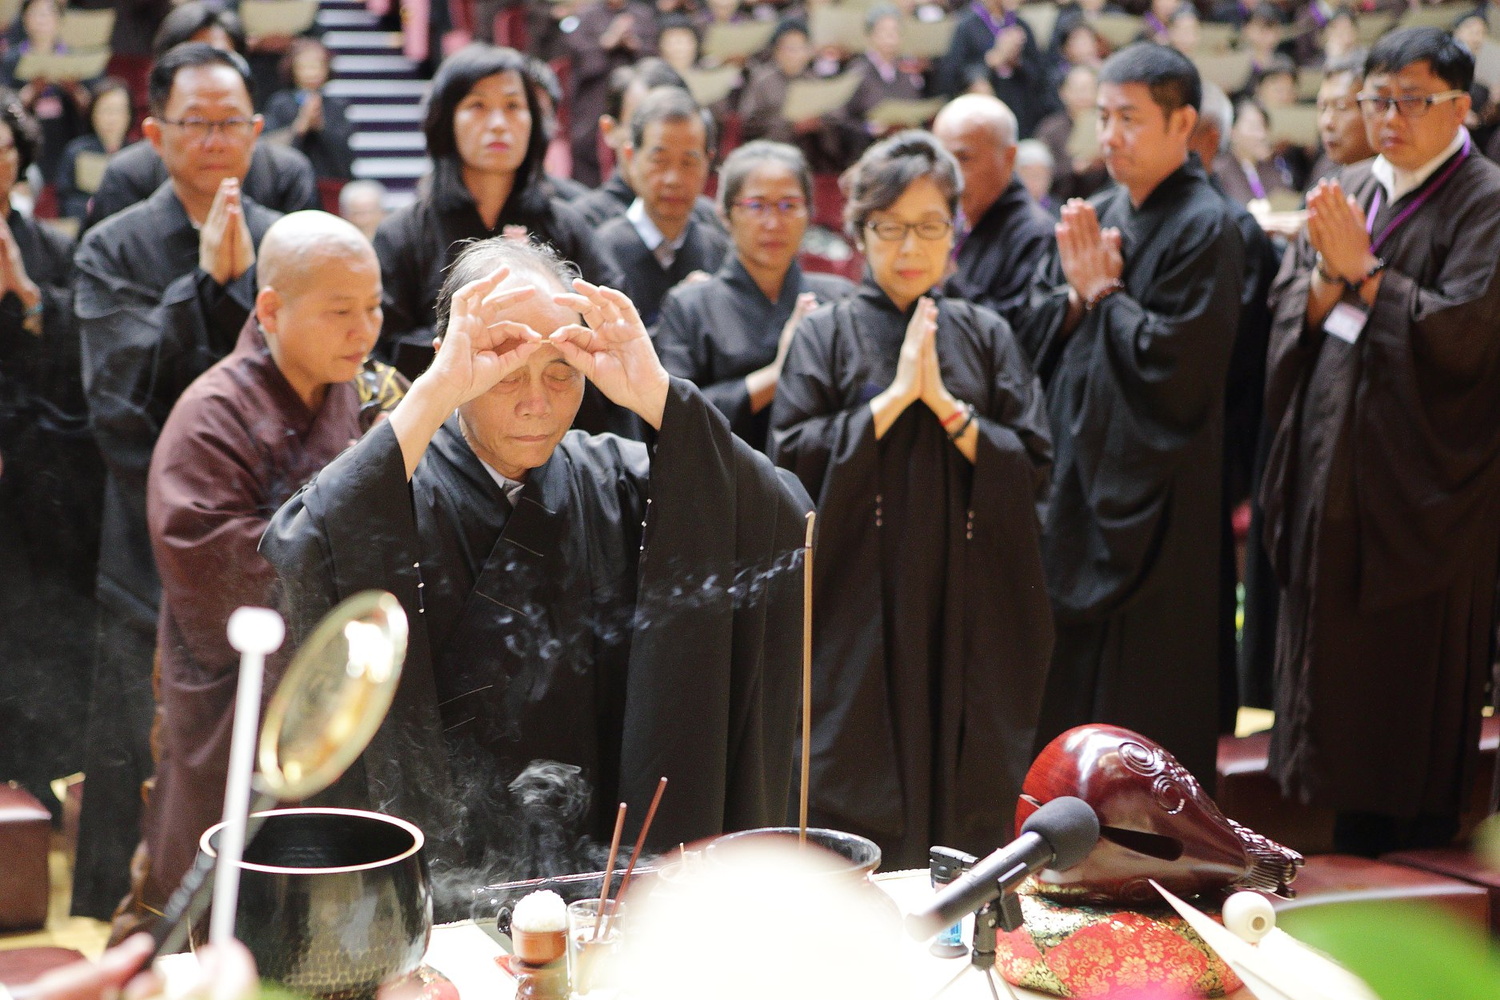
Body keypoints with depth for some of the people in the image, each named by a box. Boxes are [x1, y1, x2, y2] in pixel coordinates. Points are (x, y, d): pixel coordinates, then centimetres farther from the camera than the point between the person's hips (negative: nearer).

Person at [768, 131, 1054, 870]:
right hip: (859, 609, -2)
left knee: (966, 815, 4)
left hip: (967, 615, 2)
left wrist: (945, 404, -9)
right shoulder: (827, 336, 3)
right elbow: (792, 461, -9)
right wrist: (895, 396, -12)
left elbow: (1033, 468, 2)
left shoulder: (986, 337, 10)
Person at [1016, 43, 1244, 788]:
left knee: (1142, 696, -1)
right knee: (1071, 676, 14)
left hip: (1152, 493, -8)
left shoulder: (1204, 230, -12)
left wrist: (1102, 292, -10)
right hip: (1078, 473, 8)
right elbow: (1034, 332, 10)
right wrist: (1076, 294, -9)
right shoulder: (1093, 216, 11)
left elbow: (1172, 357, -20)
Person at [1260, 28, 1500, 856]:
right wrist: (1329, 271, -13)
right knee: (1337, 659, 13)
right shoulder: (1347, 192, 11)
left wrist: (1362, 272, -16)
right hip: (1332, 468, 7)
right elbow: (1289, 309, 7)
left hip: (1424, 478, -7)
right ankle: (1352, 846, 26)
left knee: (1415, 681, 1)